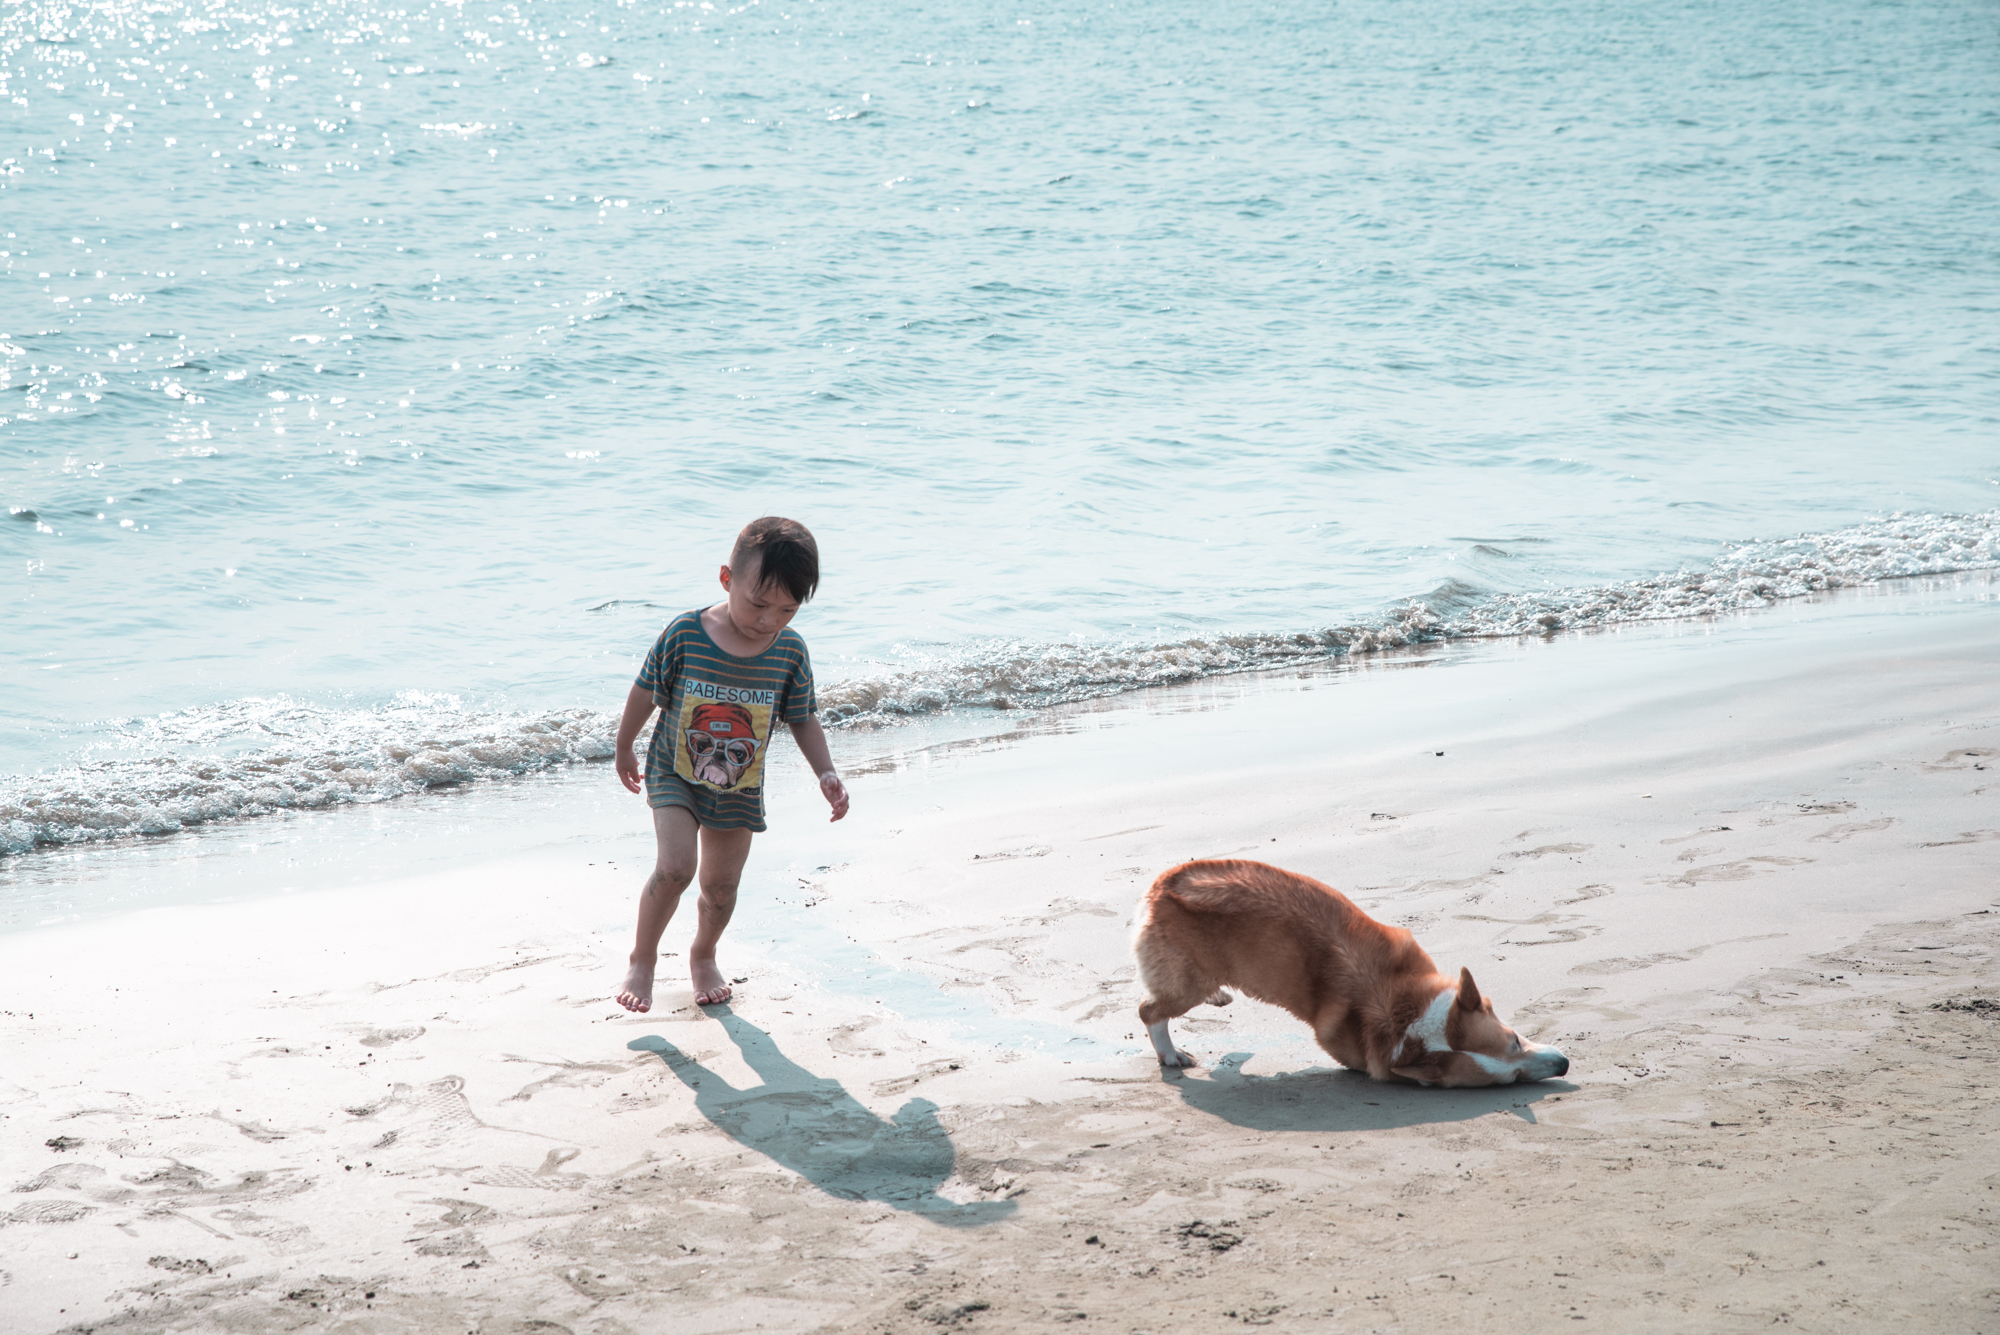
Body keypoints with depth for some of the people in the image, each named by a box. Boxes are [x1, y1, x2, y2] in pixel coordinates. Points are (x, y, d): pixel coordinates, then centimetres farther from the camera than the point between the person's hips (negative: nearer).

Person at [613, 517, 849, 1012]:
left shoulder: (790, 651, -13)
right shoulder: (684, 635, -20)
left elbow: (803, 718, 1)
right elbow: (645, 693, -4)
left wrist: (826, 772, -11)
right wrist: (623, 750, 7)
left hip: (739, 789, 3)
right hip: (675, 774, -3)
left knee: (721, 883, 11)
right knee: (675, 866, -20)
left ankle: (703, 955, 40)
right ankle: (642, 959, 1)